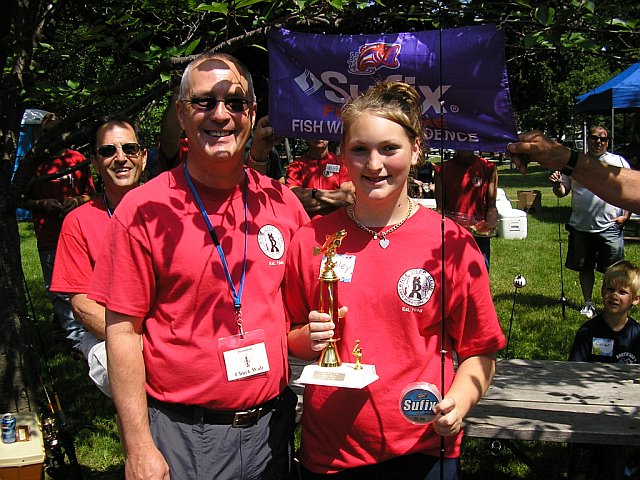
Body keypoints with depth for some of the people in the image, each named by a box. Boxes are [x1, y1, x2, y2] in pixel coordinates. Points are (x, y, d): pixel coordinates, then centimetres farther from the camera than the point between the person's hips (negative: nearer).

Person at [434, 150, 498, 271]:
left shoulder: (488, 168, 5)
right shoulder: (443, 170, 6)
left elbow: (491, 205, 4)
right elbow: (440, 205, 4)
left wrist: (490, 224, -15)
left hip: (479, 235, 0)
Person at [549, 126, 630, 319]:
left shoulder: (619, 162, 5)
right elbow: (562, 192, 12)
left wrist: (626, 215, -5)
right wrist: (557, 184, -11)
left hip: (610, 227, -2)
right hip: (581, 227, 2)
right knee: (585, 268, 12)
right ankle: (587, 303, 26)